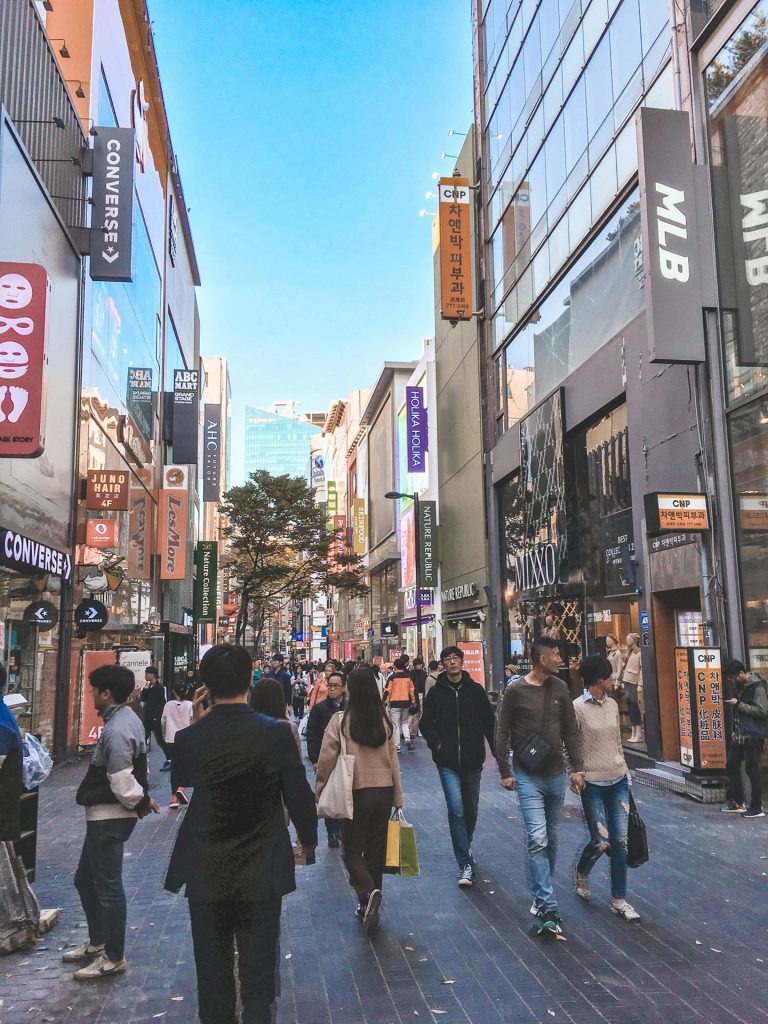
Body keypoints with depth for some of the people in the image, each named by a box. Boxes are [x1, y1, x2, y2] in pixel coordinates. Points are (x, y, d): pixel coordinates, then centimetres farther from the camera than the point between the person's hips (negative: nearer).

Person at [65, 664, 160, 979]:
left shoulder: (116, 731, -25)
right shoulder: (127, 718, 7)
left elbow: (122, 782, -25)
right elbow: (131, 773, 15)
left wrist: (141, 802, -9)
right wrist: (142, 799, 12)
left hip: (109, 818, -10)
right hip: (104, 815, 10)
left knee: (107, 886, 4)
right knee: (85, 879, 22)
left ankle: (113, 958, 19)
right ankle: (97, 943, 39)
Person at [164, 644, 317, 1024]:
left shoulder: (188, 738, -11)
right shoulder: (276, 732, -15)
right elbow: (300, 796, -9)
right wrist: (308, 838, 11)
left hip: (206, 875, 2)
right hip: (261, 874, -1)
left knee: (213, 978, 18)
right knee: (258, 980, 12)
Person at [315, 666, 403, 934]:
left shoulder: (340, 720, -13)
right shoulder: (385, 721, -1)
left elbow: (327, 760, -11)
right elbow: (393, 761, 4)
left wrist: (319, 791, 2)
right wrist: (398, 796, 13)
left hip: (355, 793, -4)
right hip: (384, 791, 4)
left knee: (352, 851, 8)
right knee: (375, 850, 15)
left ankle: (368, 893, -16)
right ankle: (370, 906, 24)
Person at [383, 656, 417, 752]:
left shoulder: (392, 677, -7)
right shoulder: (408, 677, 4)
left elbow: (387, 691, -8)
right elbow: (412, 690, 8)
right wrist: (413, 702, 17)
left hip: (395, 703, -4)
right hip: (406, 702, 4)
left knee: (395, 724, 4)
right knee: (404, 722, 20)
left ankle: (397, 746, 4)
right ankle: (408, 740, 0)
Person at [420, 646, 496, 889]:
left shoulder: (476, 690, 2)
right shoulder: (436, 692, 0)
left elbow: (489, 722, 4)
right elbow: (426, 723, 7)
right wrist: (437, 743, -9)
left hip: (472, 760, 2)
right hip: (447, 762, -2)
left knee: (471, 809, 15)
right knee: (456, 809, -11)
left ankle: (464, 848, 40)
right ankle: (465, 864, -4)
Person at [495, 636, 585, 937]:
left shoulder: (560, 688, 3)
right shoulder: (515, 690, -10)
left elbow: (569, 732, 9)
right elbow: (502, 733, -3)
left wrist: (577, 768, 6)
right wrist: (505, 772, -4)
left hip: (556, 775, 5)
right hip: (528, 776, -5)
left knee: (551, 839, 14)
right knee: (537, 839, -11)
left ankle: (541, 896, 31)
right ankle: (548, 910, -7)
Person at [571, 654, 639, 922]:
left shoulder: (612, 705, 7)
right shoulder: (577, 708, -12)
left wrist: (626, 773, 15)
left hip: (618, 781, 6)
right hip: (593, 783, -5)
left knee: (620, 841, 4)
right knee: (601, 841, -3)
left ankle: (618, 900, 16)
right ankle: (581, 873, 29)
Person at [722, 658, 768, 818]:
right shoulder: (741, 685, 12)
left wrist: (738, 704, -19)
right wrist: (734, 730, 14)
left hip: (752, 736, -9)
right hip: (739, 735, 9)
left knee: (752, 770, -2)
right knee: (731, 766, 11)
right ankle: (737, 802, 22)